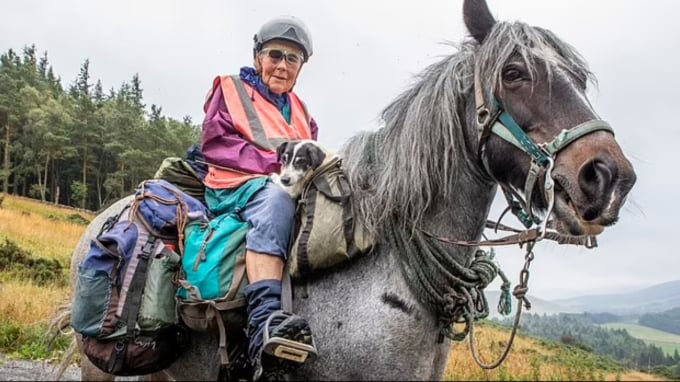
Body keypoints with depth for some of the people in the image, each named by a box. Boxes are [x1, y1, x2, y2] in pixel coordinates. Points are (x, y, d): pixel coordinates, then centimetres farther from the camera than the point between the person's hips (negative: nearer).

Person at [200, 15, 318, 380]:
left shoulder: (299, 110, 30)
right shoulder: (230, 89, 14)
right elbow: (215, 144, 0)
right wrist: (275, 160, -12)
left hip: (294, 186, 6)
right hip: (236, 186, -6)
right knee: (277, 199, -40)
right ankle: (264, 320, -56)